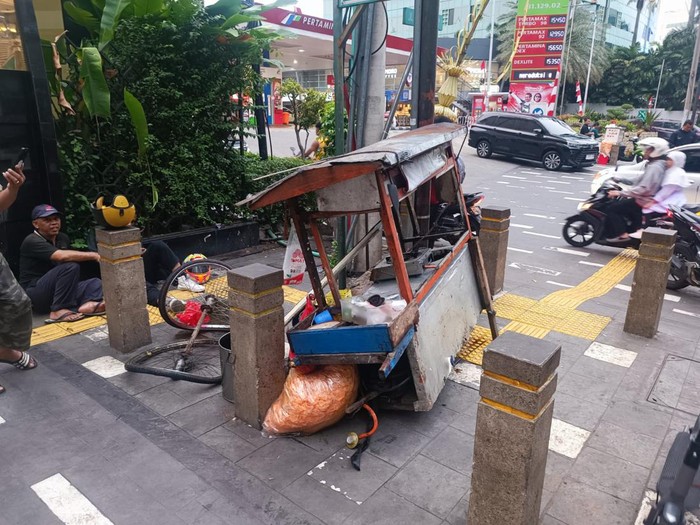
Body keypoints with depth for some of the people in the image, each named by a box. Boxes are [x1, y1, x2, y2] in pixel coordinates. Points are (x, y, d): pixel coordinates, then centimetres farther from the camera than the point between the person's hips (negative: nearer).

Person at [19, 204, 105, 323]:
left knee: (96, 283, -9)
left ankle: (87, 304, -40)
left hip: (56, 292, 8)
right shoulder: (32, 241, -14)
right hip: (35, 295, -8)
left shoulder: (63, 238, 11)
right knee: (71, 267, -27)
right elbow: (62, 256, -29)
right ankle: (59, 311, -27)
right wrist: (93, 255, -28)